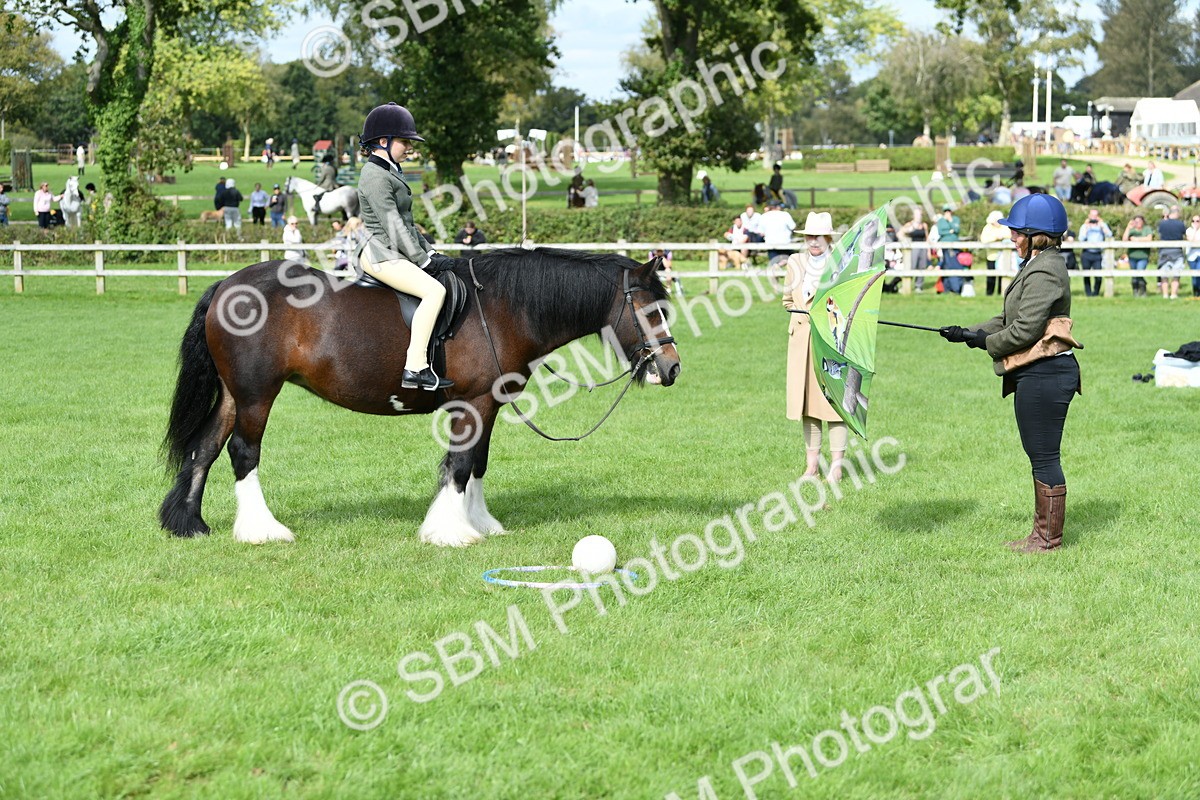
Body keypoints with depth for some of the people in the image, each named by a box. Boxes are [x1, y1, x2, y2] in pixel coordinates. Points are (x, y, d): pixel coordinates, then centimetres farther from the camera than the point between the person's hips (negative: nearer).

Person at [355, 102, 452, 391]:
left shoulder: (391, 171, 19)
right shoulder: (375, 176, -13)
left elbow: (407, 223, 23)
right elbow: (393, 226, -18)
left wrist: (430, 252, 13)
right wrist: (424, 260, -16)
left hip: (396, 254, 11)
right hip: (380, 255, -11)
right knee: (434, 290, -28)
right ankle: (415, 369, -32)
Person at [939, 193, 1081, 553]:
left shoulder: (1044, 272, -16)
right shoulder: (1038, 267, 17)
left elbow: (1024, 331, -21)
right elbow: (1010, 319, 20)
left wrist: (985, 342, -6)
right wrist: (969, 333, 11)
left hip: (1044, 374, -11)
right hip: (1036, 374, 11)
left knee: (1045, 457, -4)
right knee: (1039, 456, 16)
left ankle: (1050, 536, 3)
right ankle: (1042, 532, 23)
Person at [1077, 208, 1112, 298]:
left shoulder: (1102, 225, 14)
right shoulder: (1084, 226, 12)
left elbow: (1109, 235, -3)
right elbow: (1081, 238, -3)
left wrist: (1102, 225, -6)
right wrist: (1086, 227, -6)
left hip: (1098, 254, -1)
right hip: (1086, 253, 1)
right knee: (1086, 275, 1)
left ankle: (1096, 293, 5)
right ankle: (1088, 293, 10)